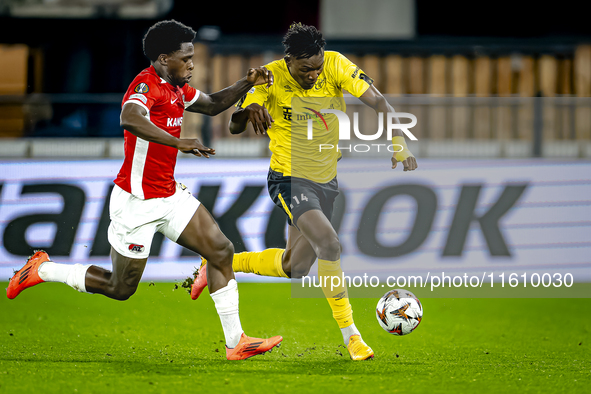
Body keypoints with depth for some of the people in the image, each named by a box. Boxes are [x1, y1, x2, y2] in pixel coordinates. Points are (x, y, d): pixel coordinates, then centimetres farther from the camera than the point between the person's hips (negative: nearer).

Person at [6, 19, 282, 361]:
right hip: (137, 203, -9)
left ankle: (235, 342, 5)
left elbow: (213, 105, 26)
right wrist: (179, 143, -52)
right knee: (120, 289, 4)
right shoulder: (146, 85, -22)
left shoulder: (177, 87, 7)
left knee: (222, 251, 0)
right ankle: (42, 271, 22)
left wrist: (247, 84, 10)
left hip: (170, 195, 9)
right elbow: (130, 118, -45)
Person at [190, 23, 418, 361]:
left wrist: (400, 145, -26)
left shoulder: (335, 65, -11)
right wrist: (249, 111, -41)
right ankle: (349, 333, -16)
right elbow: (234, 127, -17)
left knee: (295, 268, 13)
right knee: (329, 244, -27)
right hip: (290, 178, -5)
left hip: (327, 180, 5)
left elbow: (378, 101, -13)